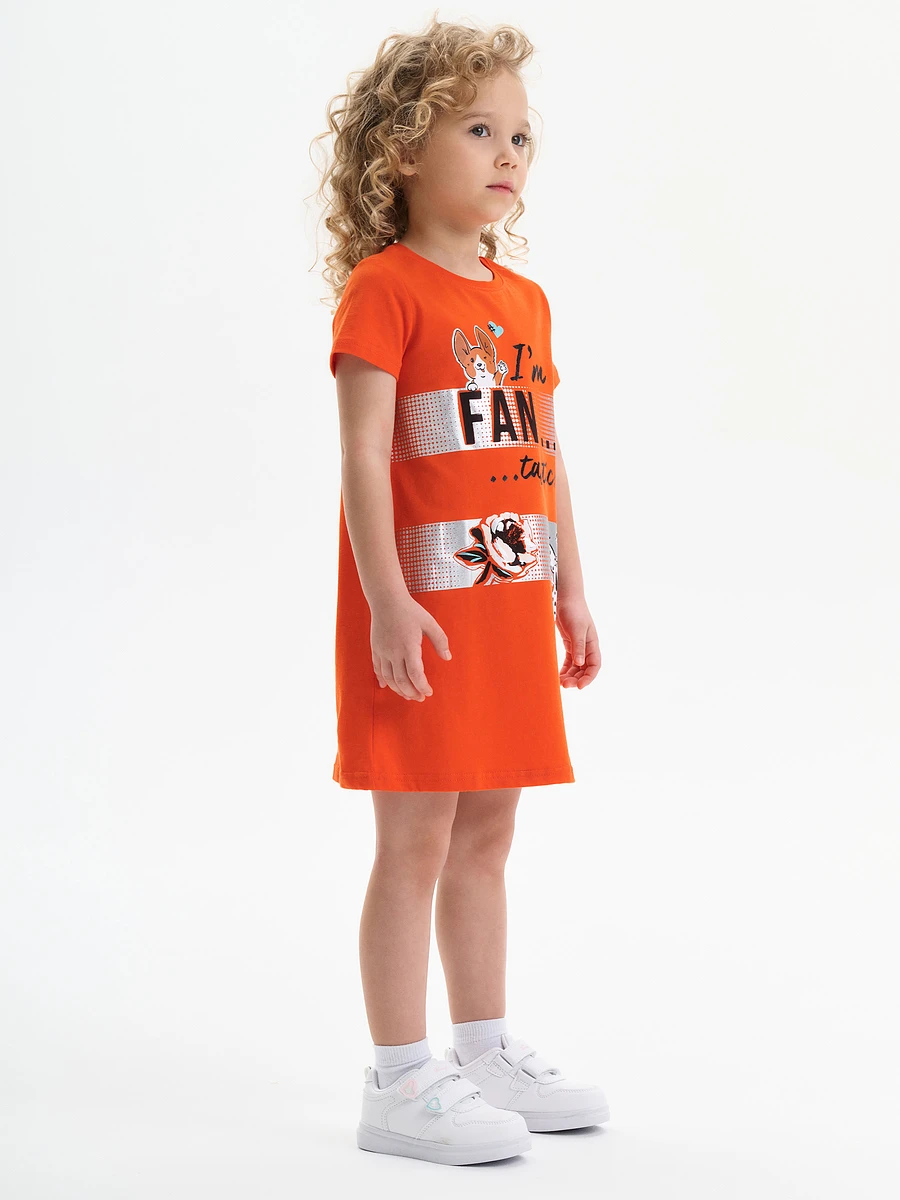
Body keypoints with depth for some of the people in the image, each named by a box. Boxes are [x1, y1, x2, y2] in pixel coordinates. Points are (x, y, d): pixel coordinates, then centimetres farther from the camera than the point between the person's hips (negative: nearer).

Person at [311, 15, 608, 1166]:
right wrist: (385, 599, -22)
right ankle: (399, 1084, 6)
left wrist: (569, 592, 15)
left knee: (484, 835, 14)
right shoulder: (384, 288, -9)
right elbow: (362, 455, -15)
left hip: (511, 606, 7)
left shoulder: (525, 300, 14)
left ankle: (487, 1052, 26)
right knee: (416, 840, -2)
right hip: (420, 610, -7)